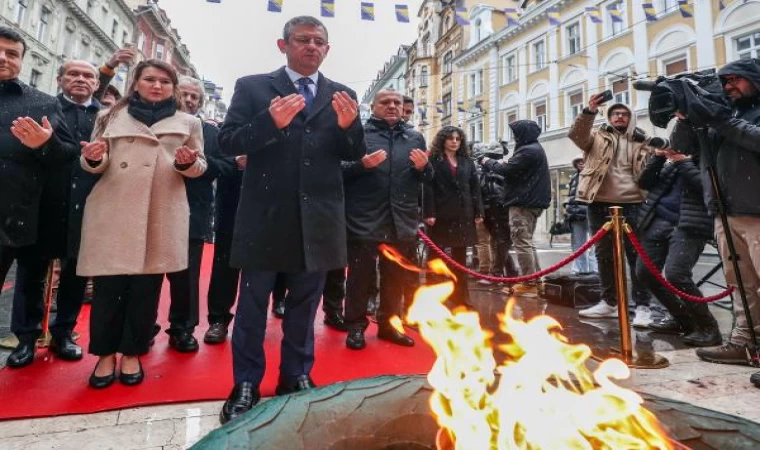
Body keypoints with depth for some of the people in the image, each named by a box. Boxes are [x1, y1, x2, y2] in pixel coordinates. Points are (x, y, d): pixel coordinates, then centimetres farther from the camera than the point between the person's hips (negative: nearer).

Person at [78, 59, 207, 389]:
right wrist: (94, 158, -12)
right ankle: (105, 353, 17)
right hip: (112, 211, 1)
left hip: (162, 214, 0)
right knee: (108, 284, 1)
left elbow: (200, 166, 11)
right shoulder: (111, 117, 15)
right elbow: (96, 165, 12)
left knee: (147, 286, 3)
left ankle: (132, 352, 17)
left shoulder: (188, 123, 13)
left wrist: (187, 163, -11)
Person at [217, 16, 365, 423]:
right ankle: (245, 386, 26)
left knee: (304, 304, 14)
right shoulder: (252, 86, 4)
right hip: (265, 216, -2)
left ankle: (297, 378, 32)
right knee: (252, 305, 8)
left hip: (317, 219, 3)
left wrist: (349, 126, -15)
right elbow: (228, 141, -4)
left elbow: (355, 155, 6)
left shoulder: (342, 95, 10)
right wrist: (271, 123, -21)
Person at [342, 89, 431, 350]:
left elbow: (428, 178, 15)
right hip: (364, 221, -4)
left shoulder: (415, 138, 15)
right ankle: (356, 326, 18)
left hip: (401, 222, 4)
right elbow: (339, 170, -4)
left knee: (396, 278, 13)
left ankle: (389, 324, 28)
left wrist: (424, 167, -6)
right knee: (360, 276, 4)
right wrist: (362, 164, -21)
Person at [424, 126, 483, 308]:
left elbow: (475, 187, 11)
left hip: (463, 214, 5)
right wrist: (429, 213, -16)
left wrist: (479, 212, 4)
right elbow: (428, 187, -7)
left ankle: (460, 295, 19)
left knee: (460, 256, 10)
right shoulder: (433, 160, 1)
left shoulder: (467, 161, 14)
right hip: (441, 214, -4)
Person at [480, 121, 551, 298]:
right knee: (527, 243, 14)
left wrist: (488, 162, -2)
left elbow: (506, 170, -18)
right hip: (531, 201, 11)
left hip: (523, 203, -11)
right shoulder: (535, 149, 21)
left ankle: (529, 284, -3)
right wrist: (503, 163, 3)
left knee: (522, 243, -6)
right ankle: (535, 280, 18)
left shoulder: (528, 151, -14)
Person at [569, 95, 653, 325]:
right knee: (604, 255, 8)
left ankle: (642, 306, 6)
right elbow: (576, 134, -8)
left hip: (631, 205, 0)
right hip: (599, 204, 0)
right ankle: (609, 302, 20)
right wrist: (589, 111, -23)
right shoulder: (597, 136, 13)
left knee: (636, 256, -2)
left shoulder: (641, 142, 16)